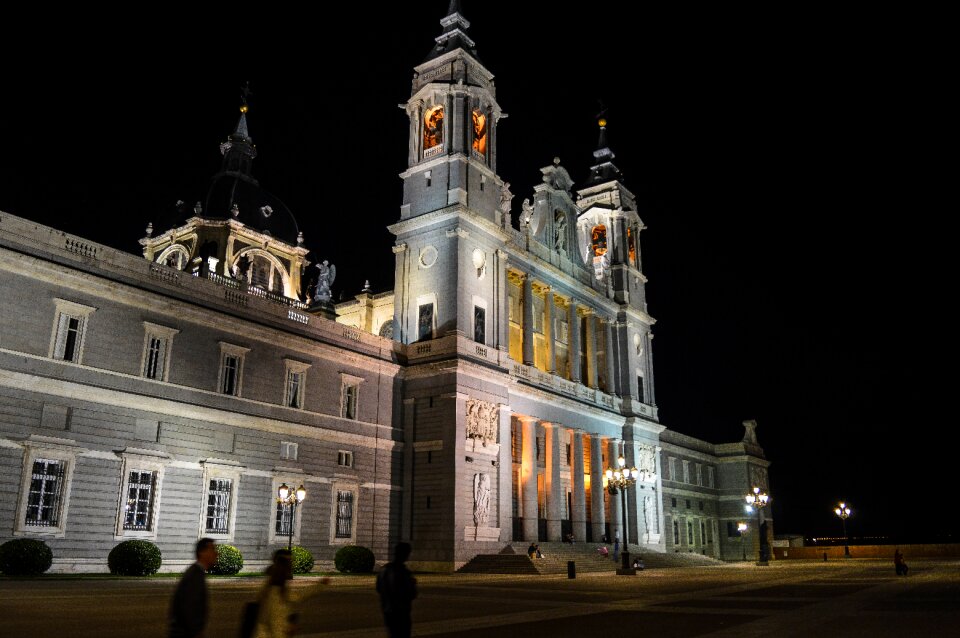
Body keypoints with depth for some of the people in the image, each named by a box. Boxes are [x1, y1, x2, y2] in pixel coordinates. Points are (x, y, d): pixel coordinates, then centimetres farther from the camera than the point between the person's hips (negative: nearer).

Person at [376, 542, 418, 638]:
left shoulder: (384, 569, 1)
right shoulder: (404, 572, -21)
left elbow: (378, 589, 13)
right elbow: (412, 595, -19)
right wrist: (413, 584, 0)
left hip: (386, 611, 7)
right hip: (400, 613, -7)